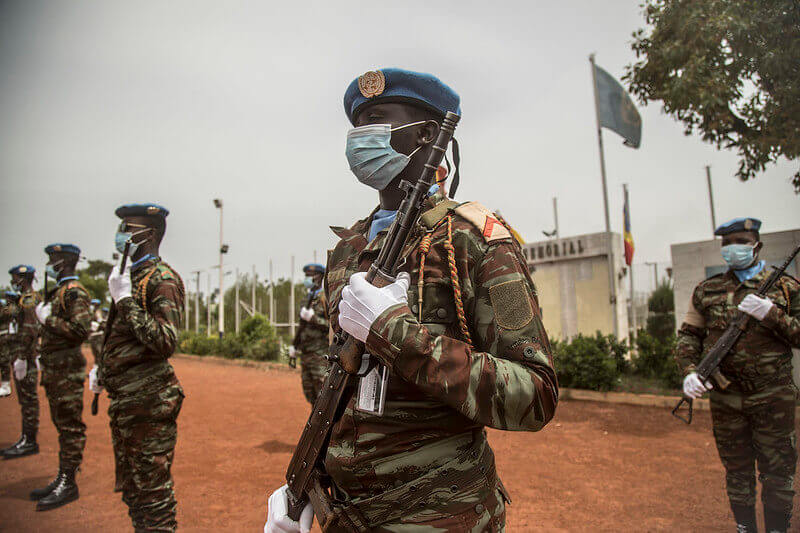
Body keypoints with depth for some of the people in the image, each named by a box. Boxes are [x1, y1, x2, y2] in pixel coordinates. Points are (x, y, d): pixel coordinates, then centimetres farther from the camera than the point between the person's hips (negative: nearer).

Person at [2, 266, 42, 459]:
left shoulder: (29, 299, -13)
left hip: (26, 357, -10)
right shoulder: (27, 299, 20)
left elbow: (30, 331, -21)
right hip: (23, 356, 10)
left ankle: (29, 442, -2)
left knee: (28, 398, -6)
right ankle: (26, 438, 21)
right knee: (26, 399, 14)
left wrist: (21, 357, -23)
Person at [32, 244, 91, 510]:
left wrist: (48, 319, -17)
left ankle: (68, 483, 4)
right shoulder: (59, 291, 18)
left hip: (67, 371, -10)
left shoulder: (75, 291, -13)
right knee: (62, 425, 15)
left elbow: (81, 330, -24)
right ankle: (62, 478, 24)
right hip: (55, 369, 10)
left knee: (70, 426, -3)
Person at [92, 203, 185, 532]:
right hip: (124, 401, 10)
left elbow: (165, 342, -25)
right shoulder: (131, 275, 14)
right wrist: (102, 369, 12)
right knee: (131, 490, 21)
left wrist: (125, 300, -23)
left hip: (149, 403, -10)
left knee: (153, 492, 1)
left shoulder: (162, 279, -14)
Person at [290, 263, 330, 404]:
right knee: (309, 392, 14)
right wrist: (294, 345, 19)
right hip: (305, 354, 8)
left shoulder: (325, 299, -9)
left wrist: (313, 318, -23)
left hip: (320, 355, -8)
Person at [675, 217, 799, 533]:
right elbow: (688, 335, 6)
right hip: (725, 398, 2)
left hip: (773, 398, -1)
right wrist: (690, 371, -8)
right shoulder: (707, 290, 5)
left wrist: (771, 314, -18)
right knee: (737, 470, 14)